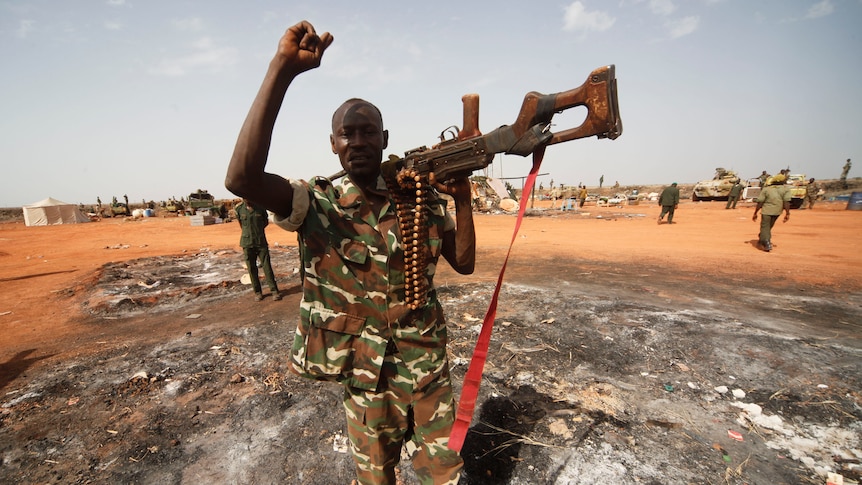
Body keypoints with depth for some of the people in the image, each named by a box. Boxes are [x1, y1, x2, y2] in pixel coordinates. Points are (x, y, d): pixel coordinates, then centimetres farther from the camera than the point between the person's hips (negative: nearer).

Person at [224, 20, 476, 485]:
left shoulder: (422, 198, -5)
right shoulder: (316, 203, -14)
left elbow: (464, 263, -2)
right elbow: (241, 178, -32)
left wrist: (461, 197, -15)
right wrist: (283, 67, -33)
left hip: (431, 371, 3)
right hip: (366, 380, -2)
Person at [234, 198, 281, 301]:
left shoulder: (261, 206, -4)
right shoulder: (238, 208, -3)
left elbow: (266, 221, 12)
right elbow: (241, 224, 14)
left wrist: (258, 230, 9)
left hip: (261, 242, -1)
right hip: (247, 244, 1)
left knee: (267, 266, -1)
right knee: (252, 269, 5)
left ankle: (274, 290, 5)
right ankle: (257, 292, 16)